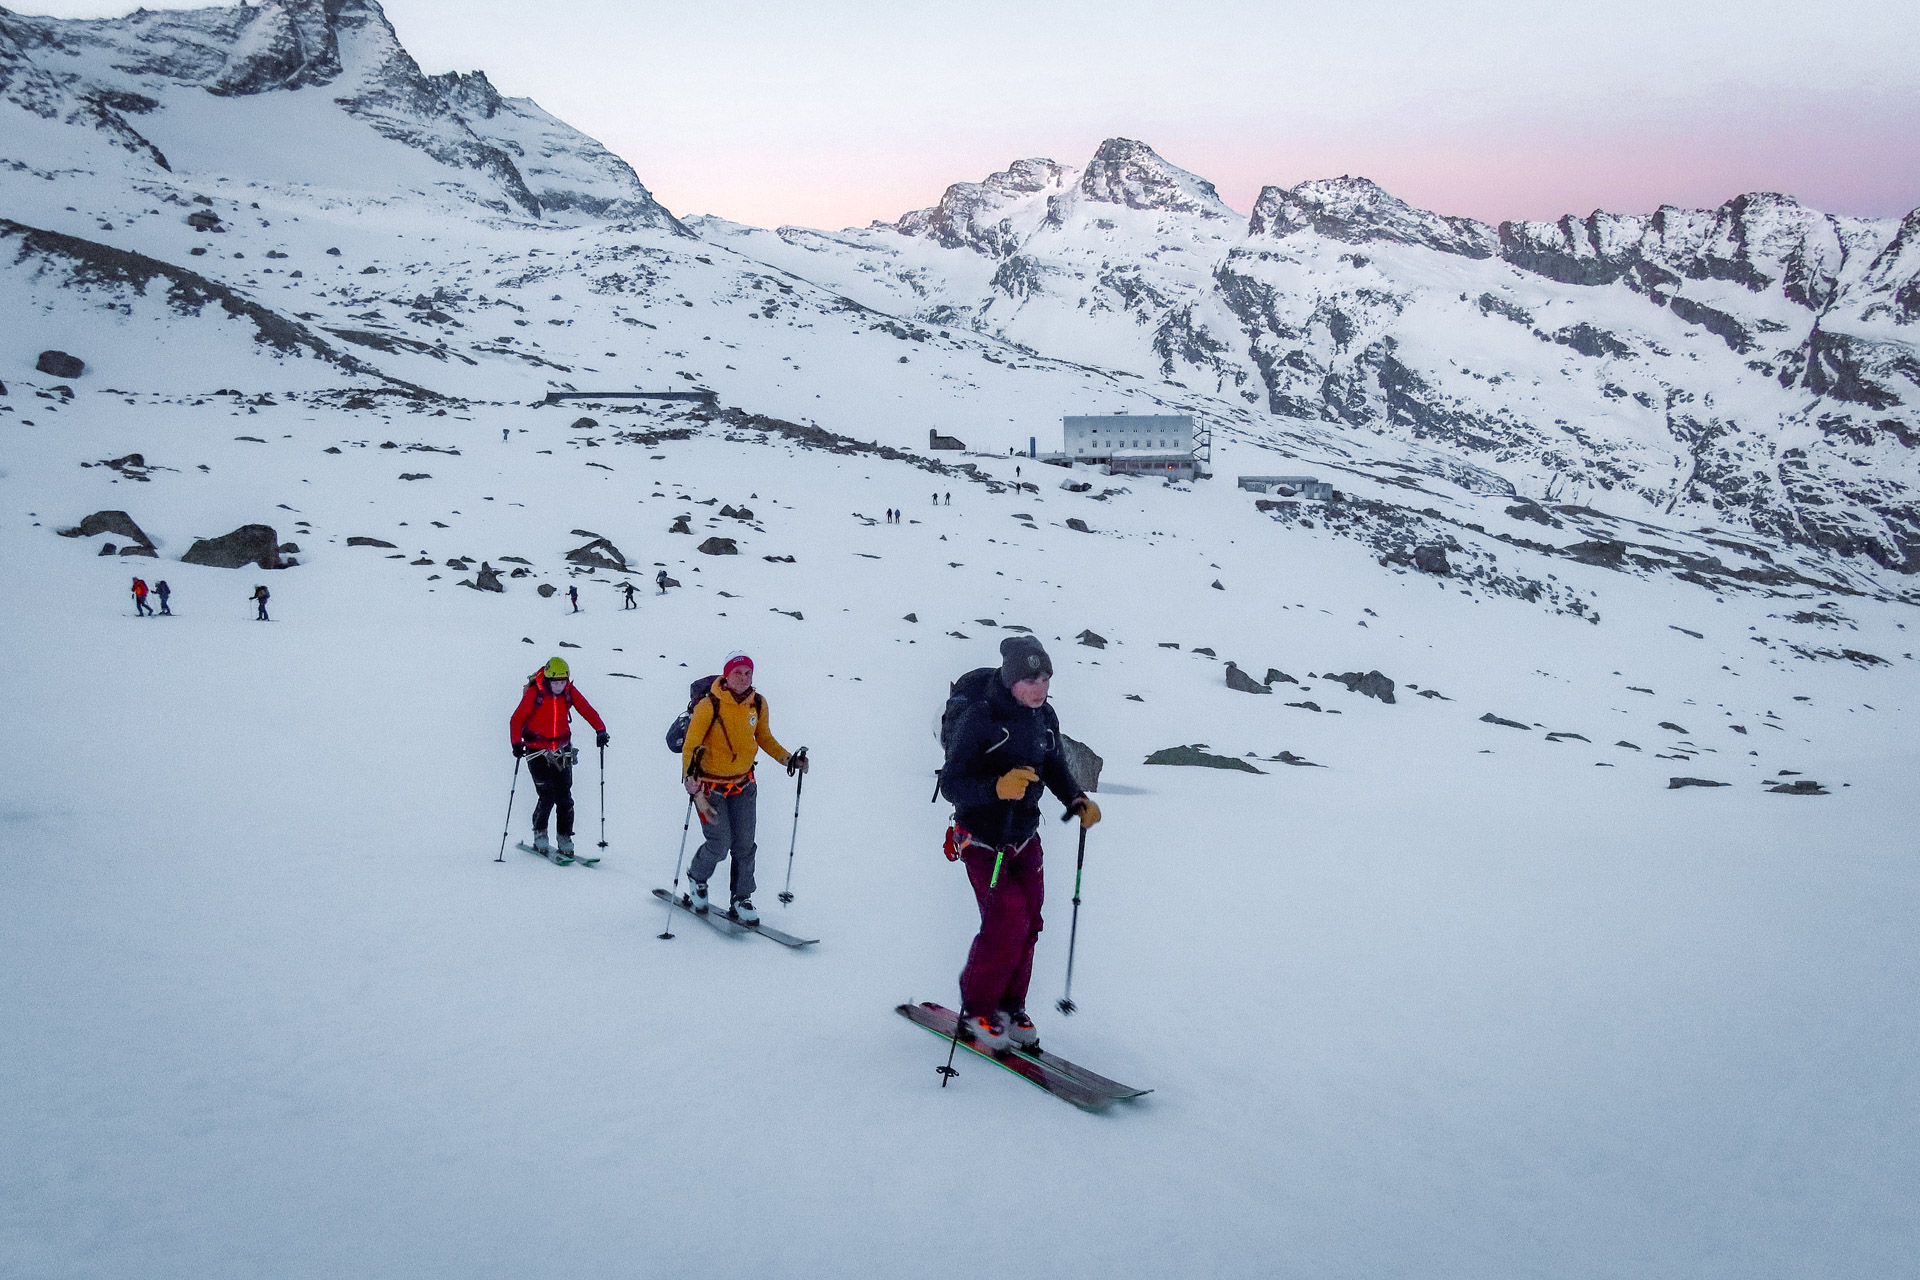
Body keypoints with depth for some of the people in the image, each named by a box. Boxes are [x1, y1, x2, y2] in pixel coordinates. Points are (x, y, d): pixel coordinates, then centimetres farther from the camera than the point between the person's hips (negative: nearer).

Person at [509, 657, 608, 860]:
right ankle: (540, 837, 9)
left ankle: (565, 840, 8)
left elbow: (587, 710, -3)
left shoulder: (570, 691, -4)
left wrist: (600, 730, -20)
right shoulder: (534, 693, -14)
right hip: (537, 751, -3)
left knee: (565, 798, -2)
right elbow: (517, 719, -12)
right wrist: (516, 742, -27)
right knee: (547, 796, -11)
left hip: (562, 751, 3)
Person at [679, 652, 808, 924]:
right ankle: (697, 878, 23)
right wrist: (695, 791, -28)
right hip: (710, 785, -4)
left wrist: (789, 759, -2)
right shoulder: (709, 706, -20)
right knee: (720, 843, -8)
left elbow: (764, 738, 13)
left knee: (744, 845, 2)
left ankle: (741, 900, 17)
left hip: (743, 784, 4)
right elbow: (690, 748, -19)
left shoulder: (758, 704, -5)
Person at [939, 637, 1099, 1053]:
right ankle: (975, 1011, 6)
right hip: (982, 841, -6)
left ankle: (1010, 1007, 23)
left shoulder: (1045, 718, 0)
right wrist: (997, 787, -40)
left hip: (1025, 838, 6)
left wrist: (1077, 801, 1)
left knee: (1028, 923, 5)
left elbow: (1054, 766, 18)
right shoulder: (979, 719, -22)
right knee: (1006, 922, -13)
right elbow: (950, 784, -24)